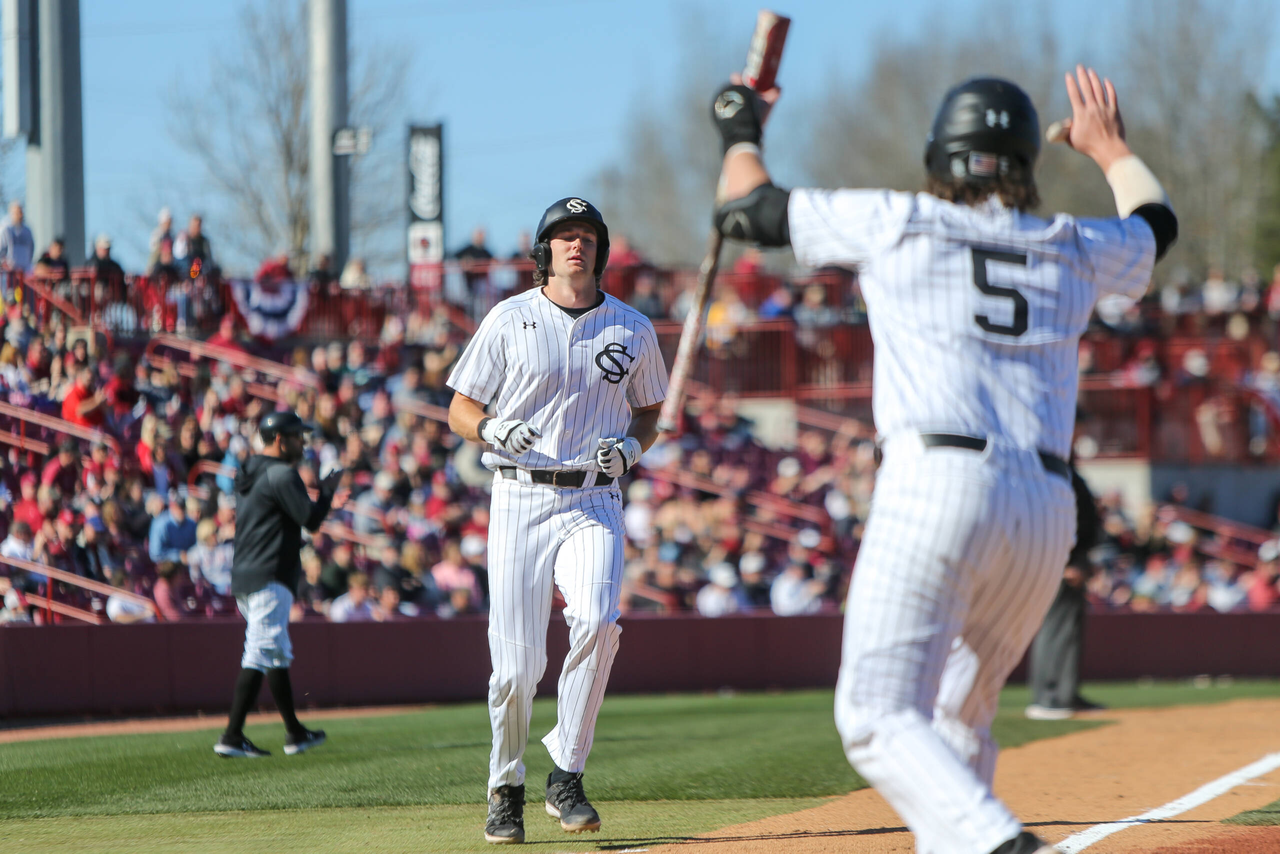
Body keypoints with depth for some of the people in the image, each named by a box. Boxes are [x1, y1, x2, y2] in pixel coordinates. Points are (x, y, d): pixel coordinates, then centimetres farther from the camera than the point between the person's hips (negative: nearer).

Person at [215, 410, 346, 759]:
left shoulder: (247, 474, 18)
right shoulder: (281, 474, -12)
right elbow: (310, 520, -14)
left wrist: (323, 501, 24)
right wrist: (328, 488, 2)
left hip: (243, 580, 10)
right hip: (269, 579, -10)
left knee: (278, 655, 17)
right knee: (260, 655, -12)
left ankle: (295, 733, 23)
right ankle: (232, 737, -17)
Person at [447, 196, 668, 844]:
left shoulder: (632, 330, 8)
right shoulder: (509, 320, 3)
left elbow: (649, 413, 19)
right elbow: (460, 410, 5)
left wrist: (630, 446, -4)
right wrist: (495, 431, -17)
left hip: (593, 503, 1)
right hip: (520, 498, -1)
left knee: (597, 622, -25)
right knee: (516, 659, -6)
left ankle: (566, 777, -14)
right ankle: (506, 789, 16)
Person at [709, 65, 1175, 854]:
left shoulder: (895, 224, 7)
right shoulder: (1075, 250, 17)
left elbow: (749, 211, 18)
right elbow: (1156, 225, 41)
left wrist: (741, 131, 37)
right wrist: (1110, 147, 57)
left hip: (935, 489, -5)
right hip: (1047, 511, 5)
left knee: (880, 716, -10)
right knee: (960, 713, 22)